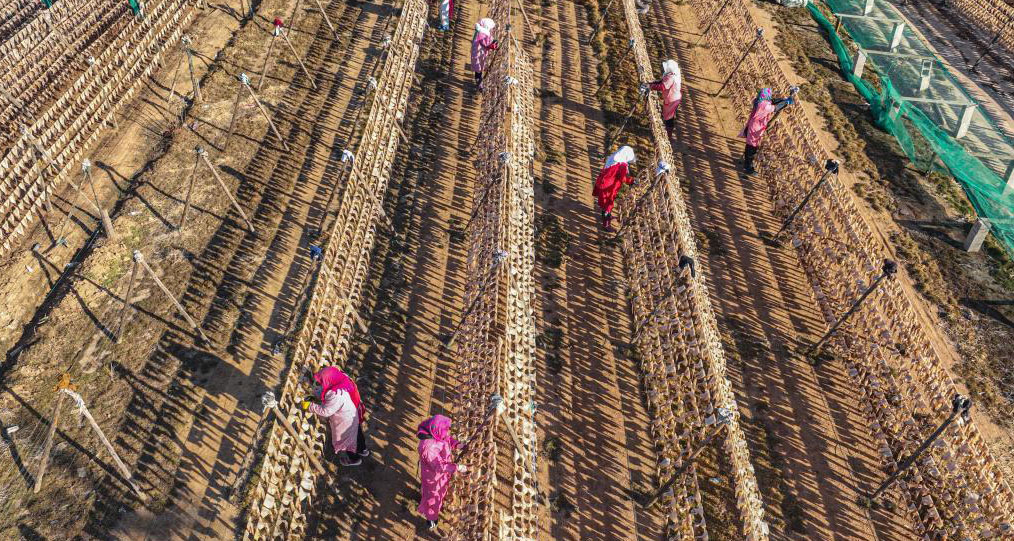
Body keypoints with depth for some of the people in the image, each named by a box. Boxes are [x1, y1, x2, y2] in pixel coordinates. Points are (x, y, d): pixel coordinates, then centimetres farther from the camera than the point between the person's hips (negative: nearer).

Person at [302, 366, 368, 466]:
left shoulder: (337, 396, -43)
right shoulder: (343, 378, -18)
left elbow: (325, 411, -30)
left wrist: (309, 406, -21)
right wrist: (316, 393, -7)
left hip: (345, 422, -7)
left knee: (345, 439, 22)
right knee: (356, 433, 31)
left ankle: (353, 459, 47)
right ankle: (362, 450, 57)